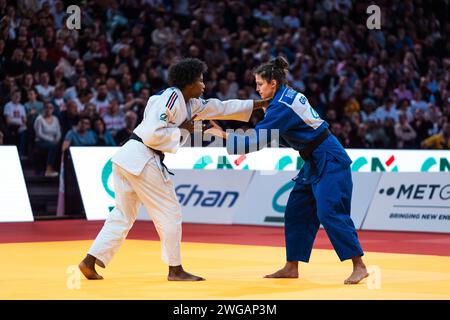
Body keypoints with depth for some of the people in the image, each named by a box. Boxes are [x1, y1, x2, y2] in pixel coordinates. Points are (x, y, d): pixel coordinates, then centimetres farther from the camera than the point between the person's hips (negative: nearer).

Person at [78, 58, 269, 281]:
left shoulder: (189, 104, 18)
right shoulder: (170, 98, -13)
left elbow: (221, 108, 23)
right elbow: (151, 135, -22)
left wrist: (260, 104, 25)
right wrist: (181, 129, -10)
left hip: (127, 159, 10)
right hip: (142, 160, -10)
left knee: (123, 215, 14)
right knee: (169, 214, 2)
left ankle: (90, 262, 8)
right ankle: (175, 270, 11)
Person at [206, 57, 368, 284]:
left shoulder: (282, 106, -19)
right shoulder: (290, 96, 10)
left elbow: (258, 139, -20)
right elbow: (282, 137, 18)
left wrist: (225, 136, -13)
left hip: (329, 162, -10)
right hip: (316, 163, 10)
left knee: (329, 213, -15)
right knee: (296, 212, 11)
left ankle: (359, 266, -12)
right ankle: (291, 267, 17)